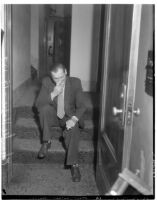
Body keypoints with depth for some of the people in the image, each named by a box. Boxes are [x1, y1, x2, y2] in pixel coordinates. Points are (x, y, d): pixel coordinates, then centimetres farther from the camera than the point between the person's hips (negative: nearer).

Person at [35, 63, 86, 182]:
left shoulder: (75, 82, -12)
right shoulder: (46, 82, -9)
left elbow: (81, 106, -12)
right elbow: (38, 104, -13)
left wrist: (74, 119, -32)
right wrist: (53, 94, -29)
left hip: (69, 117, -1)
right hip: (53, 116, 2)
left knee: (73, 128, -34)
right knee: (44, 108, -29)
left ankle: (74, 164, -31)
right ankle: (47, 141, -16)